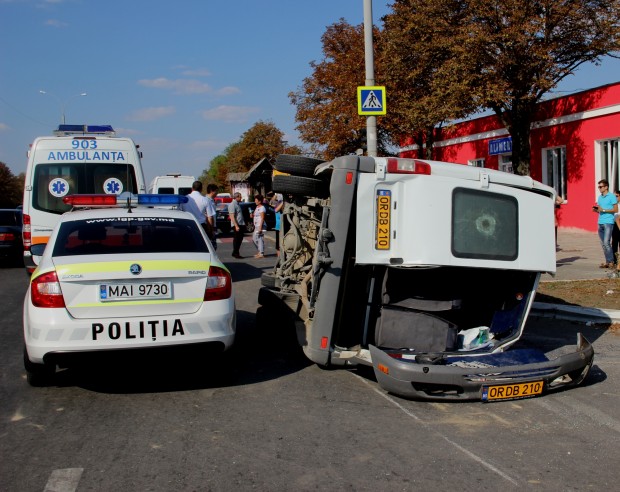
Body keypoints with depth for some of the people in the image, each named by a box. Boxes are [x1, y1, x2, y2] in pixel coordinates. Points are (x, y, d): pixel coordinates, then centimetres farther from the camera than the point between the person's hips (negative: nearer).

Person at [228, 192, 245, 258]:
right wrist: (236, 226, -23)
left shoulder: (237, 204, 16)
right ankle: (235, 253, 4)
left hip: (241, 224, 9)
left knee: (240, 238, 12)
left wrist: (243, 224, 19)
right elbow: (232, 216, -19)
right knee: (237, 239, -4)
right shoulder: (232, 204, -13)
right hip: (236, 225, -9)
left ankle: (236, 252, 20)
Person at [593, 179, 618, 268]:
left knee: (606, 242, -12)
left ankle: (611, 262, -5)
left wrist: (603, 210, -14)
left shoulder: (612, 196, -4)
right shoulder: (599, 197, 17)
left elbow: (615, 210, -8)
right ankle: (607, 262, 10)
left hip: (608, 222, -7)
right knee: (603, 244, 6)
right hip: (600, 222, 7)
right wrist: (596, 210, 2)